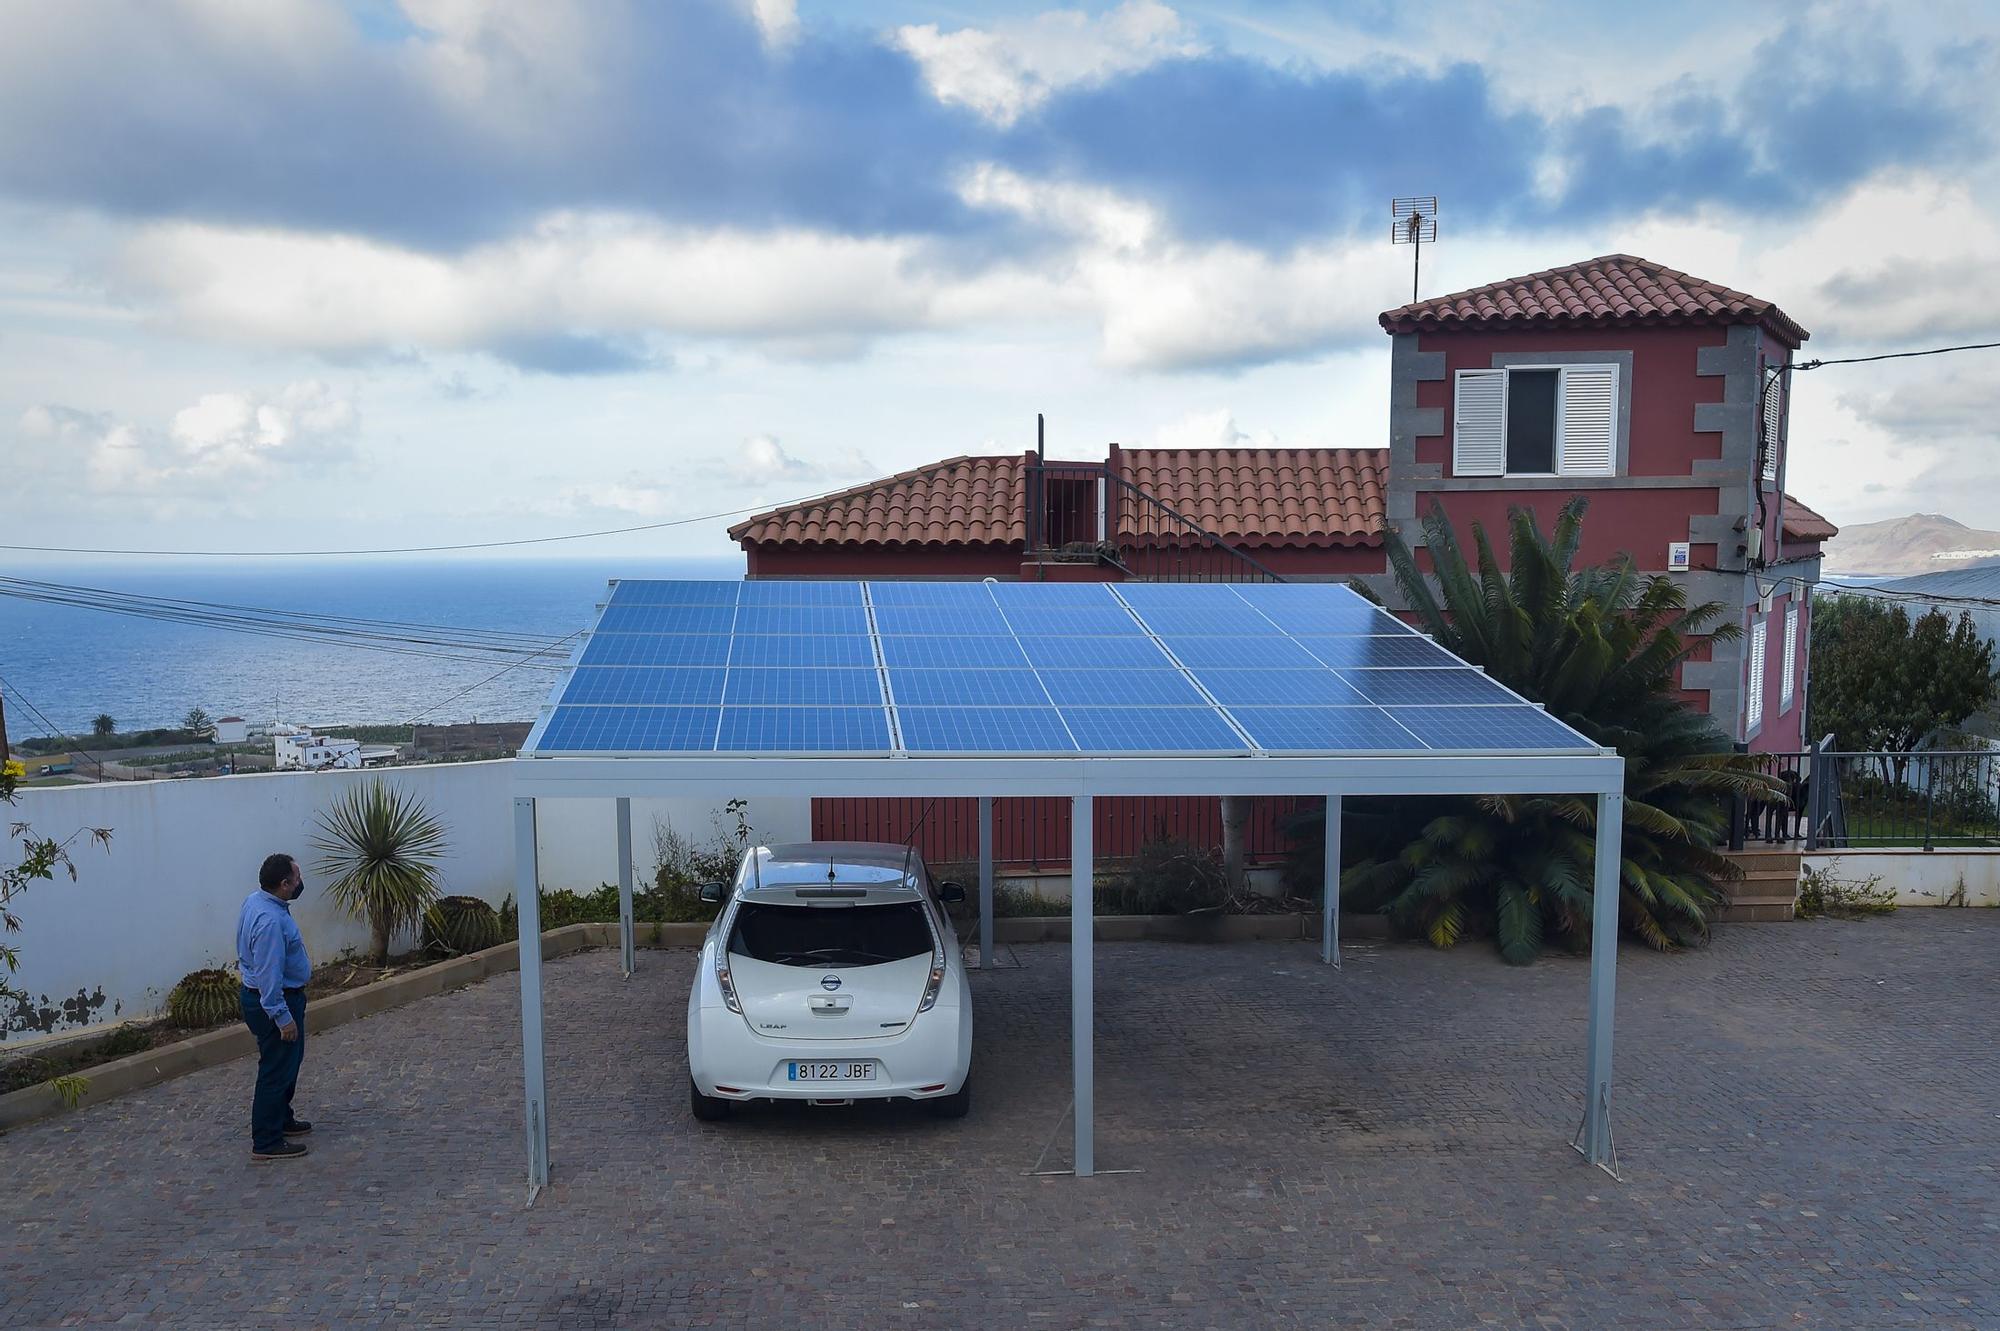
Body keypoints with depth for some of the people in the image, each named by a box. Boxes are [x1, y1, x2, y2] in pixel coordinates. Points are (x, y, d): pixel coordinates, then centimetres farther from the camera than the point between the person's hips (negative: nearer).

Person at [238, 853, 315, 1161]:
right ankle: (266, 1142, 8)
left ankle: (281, 1119, 38)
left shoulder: (256, 899, 0)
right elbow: (268, 974, -29)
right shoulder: (270, 921, -30)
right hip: (275, 1001, -11)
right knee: (277, 1070, -1)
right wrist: (282, 1017, -26)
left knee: (289, 1062, 24)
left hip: (265, 996, 11)